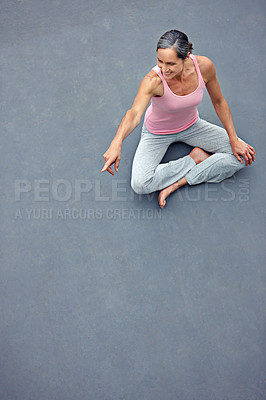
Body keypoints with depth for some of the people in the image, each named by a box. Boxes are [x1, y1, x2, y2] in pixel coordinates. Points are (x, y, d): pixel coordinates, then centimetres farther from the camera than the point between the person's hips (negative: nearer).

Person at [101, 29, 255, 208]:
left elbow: (219, 102, -9)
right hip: (158, 133, -3)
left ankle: (176, 183, -13)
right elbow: (134, 114, -50)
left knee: (242, 154, -10)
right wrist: (117, 143, -69)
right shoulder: (153, 80, -34)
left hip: (191, 126, 4)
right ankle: (195, 158, -5)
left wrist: (234, 139, -9)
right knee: (140, 185, -26)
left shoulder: (204, 66, -24)